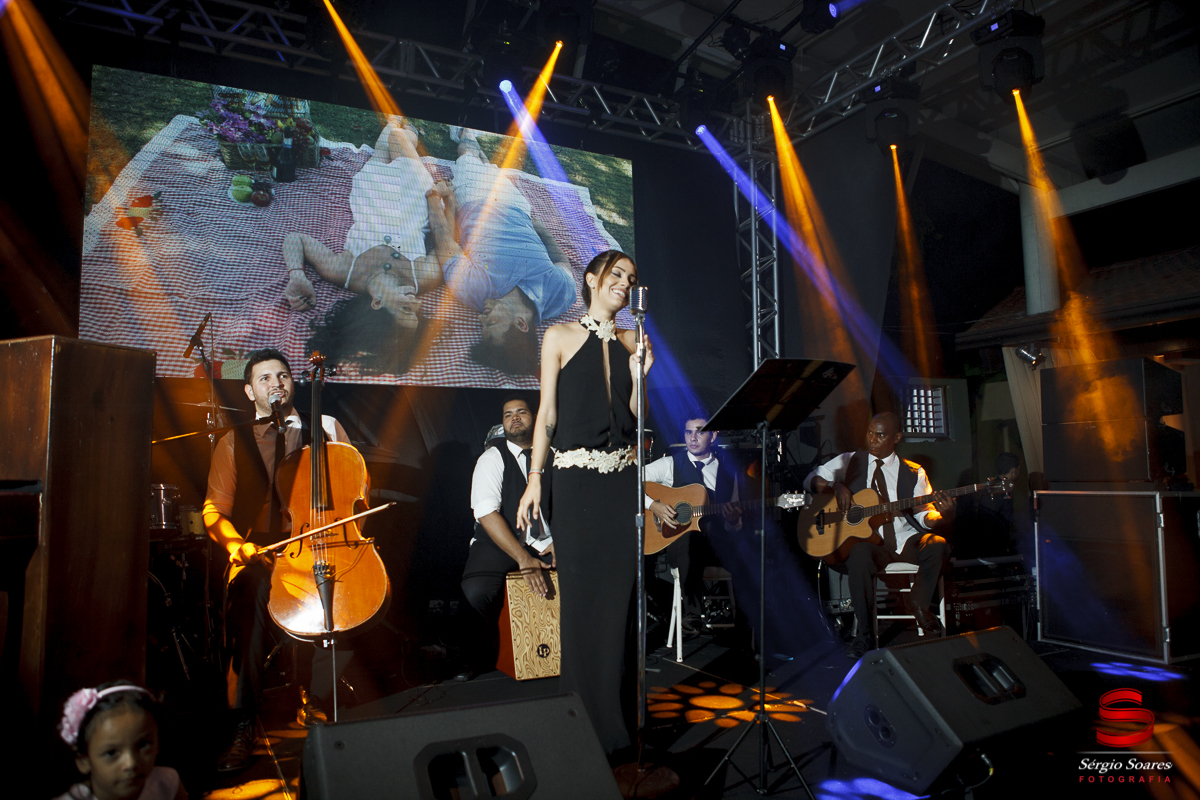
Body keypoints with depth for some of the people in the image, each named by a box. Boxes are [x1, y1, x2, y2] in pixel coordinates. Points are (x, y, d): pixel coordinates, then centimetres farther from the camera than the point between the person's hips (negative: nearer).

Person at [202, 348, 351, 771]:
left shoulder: (326, 426, 14)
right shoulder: (234, 443, 13)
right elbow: (214, 510, 9)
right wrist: (238, 545, -11)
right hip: (263, 551, 0)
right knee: (252, 592, -28)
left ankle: (317, 700, -6)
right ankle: (244, 725, -15)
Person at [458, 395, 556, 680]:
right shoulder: (492, 458, -4)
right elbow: (486, 514, -17)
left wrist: (560, 539, -12)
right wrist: (524, 560, -26)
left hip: (545, 546, 3)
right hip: (499, 546, -3)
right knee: (476, 592, -32)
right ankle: (485, 653, -2)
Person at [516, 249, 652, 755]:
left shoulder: (633, 343, 13)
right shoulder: (561, 337, 5)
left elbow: (637, 414, 5)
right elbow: (547, 414, 3)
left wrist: (640, 371, -9)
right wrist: (534, 479, -3)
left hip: (623, 477, 3)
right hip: (577, 478, -3)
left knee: (618, 590, 5)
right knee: (581, 592, 0)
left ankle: (615, 714, 19)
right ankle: (586, 718, 14)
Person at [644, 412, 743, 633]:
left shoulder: (728, 470, 13)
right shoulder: (670, 464, 4)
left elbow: (735, 528, 16)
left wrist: (733, 520, -7)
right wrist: (652, 504, -16)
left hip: (715, 544, 3)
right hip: (678, 541, -3)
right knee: (689, 540, -38)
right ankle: (693, 613, -27)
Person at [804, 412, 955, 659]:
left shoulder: (913, 472, 11)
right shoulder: (849, 461, 11)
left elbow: (925, 516, 1)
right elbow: (812, 480, 7)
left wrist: (943, 514, -22)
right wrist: (836, 486, -12)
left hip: (906, 541, 2)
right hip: (865, 539, -2)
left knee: (937, 545, -29)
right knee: (860, 555, -36)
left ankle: (920, 605, -3)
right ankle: (865, 635, -25)